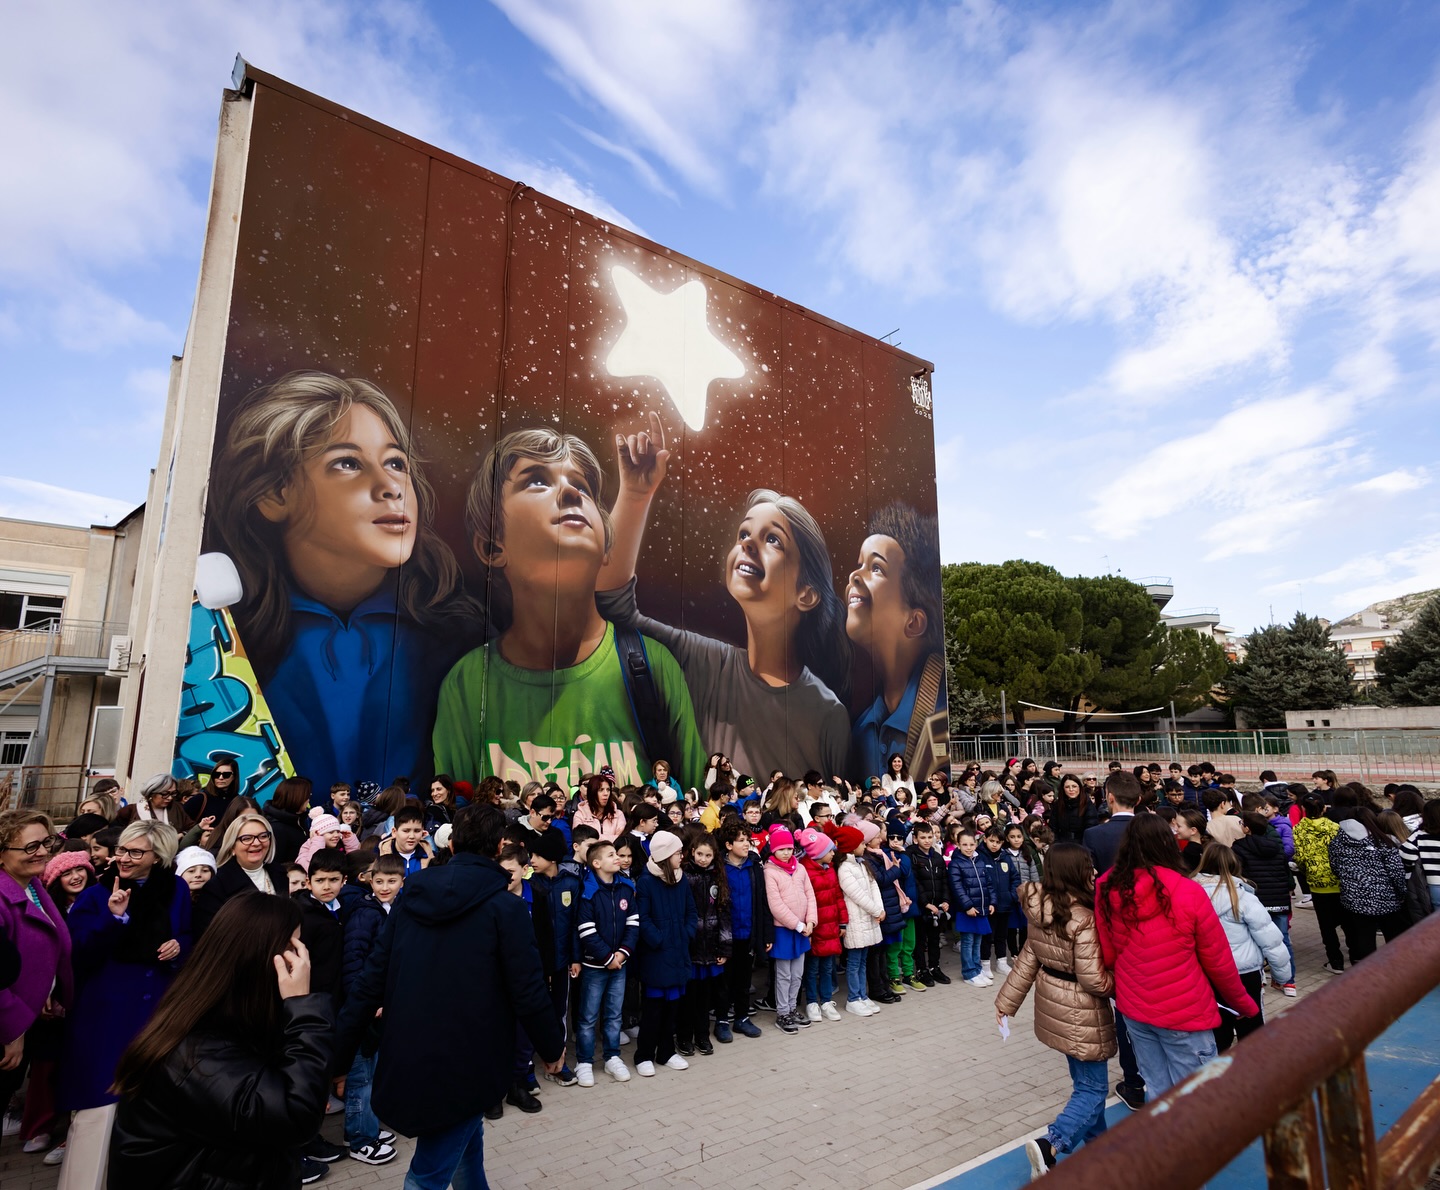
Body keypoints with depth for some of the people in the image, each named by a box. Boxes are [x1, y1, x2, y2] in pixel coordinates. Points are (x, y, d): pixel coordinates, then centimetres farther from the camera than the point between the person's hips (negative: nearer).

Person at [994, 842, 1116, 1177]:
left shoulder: (1041, 912, -3)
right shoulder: (1083, 918, -26)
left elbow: (1028, 960, 3)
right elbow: (1093, 979, -24)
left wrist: (1006, 1003, 10)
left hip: (1054, 1004, 7)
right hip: (1081, 1010, -7)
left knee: (1085, 1081, 24)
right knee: (1092, 1088, 6)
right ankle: (1048, 1146, -5)